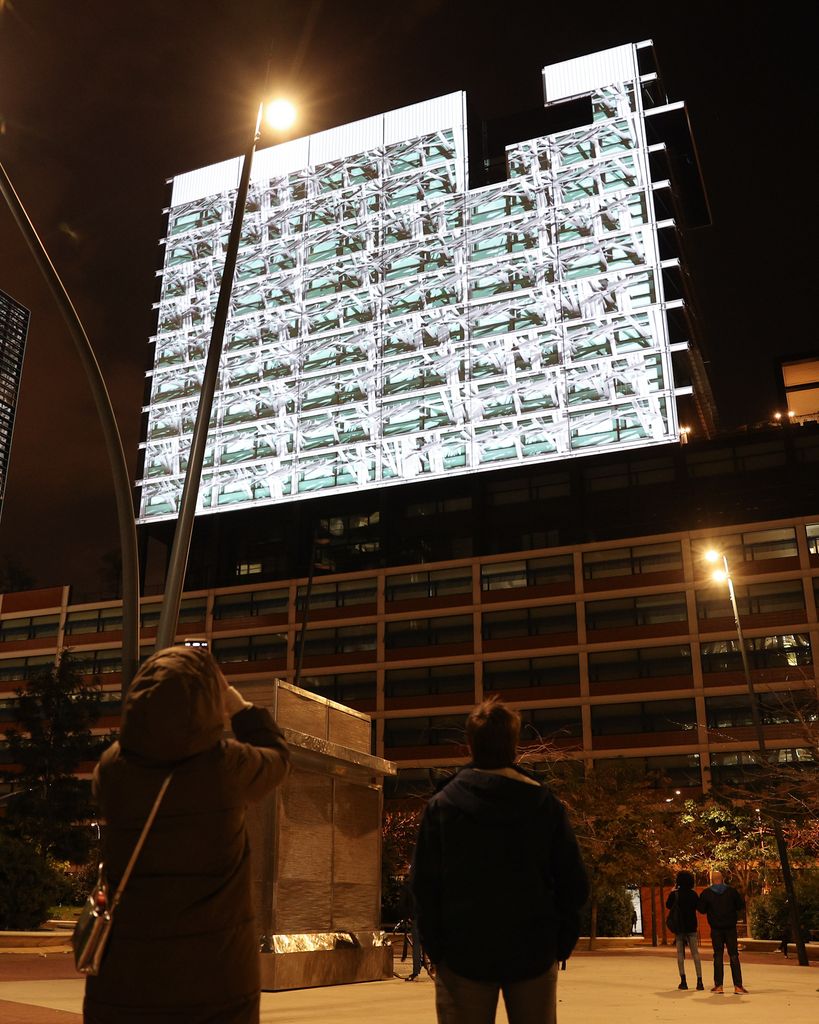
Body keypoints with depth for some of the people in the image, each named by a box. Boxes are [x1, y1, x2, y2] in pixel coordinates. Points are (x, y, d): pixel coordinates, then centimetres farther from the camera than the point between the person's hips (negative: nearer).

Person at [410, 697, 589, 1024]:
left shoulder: (442, 805, -4)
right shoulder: (547, 806, -1)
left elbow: (424, 886, -5)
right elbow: (574, 886, -1)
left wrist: (435, 949, 2)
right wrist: (560, 947, 8)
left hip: (463, 955, -1)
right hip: (535, 956, 1)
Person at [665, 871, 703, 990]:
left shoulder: (674, 894, -7)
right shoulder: (693, 894, -4)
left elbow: (668, 905, 8)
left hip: (679, 927, -1)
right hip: (691, 927, 1)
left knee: (680, 953, 6)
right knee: (695, 953, 5)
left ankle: (683, 981, -1)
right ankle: (699, 981, -3)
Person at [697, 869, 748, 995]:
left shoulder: (706, 893, -4)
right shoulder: (732, 891, -4)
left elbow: (701, 909, 0)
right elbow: (741, 906, 1)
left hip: (716, 929, 0)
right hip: (730, 928, 0)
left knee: (718, 956, 6)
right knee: (734, 956, 4)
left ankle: (718, 985, 6)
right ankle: (738, 986, -1)